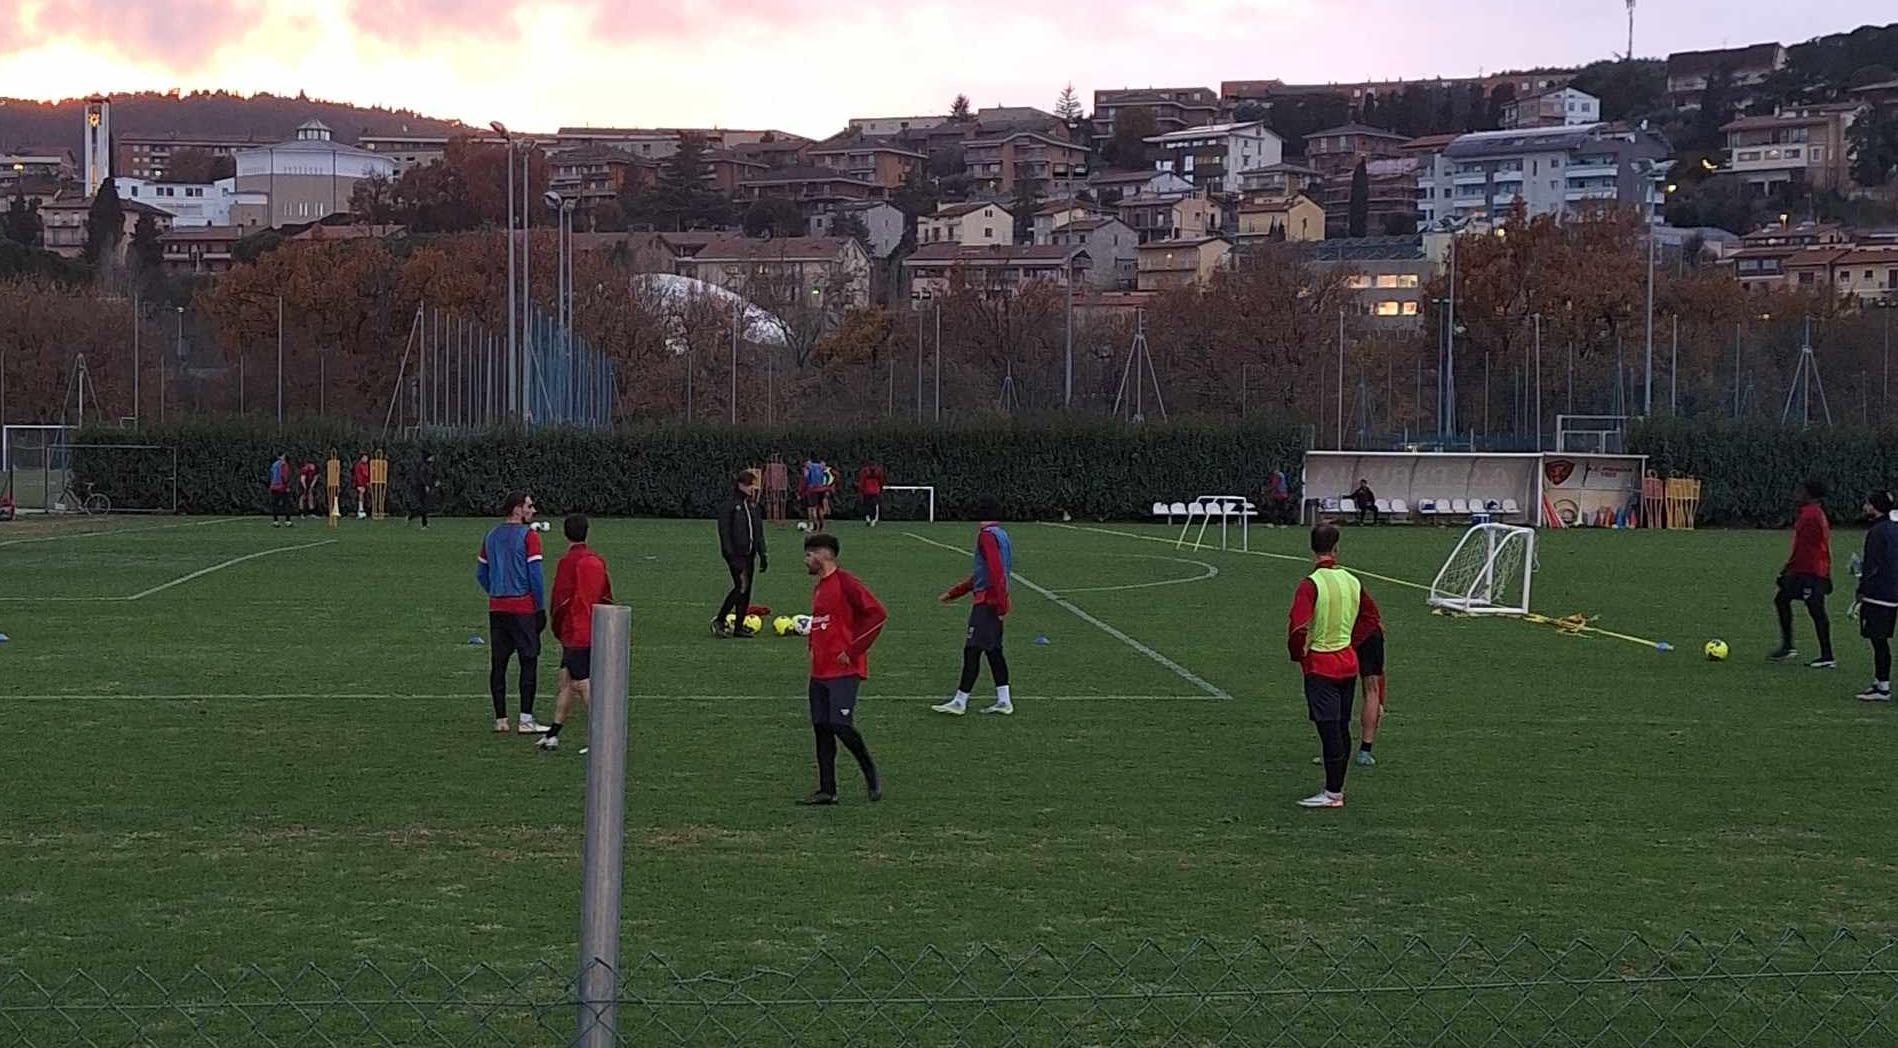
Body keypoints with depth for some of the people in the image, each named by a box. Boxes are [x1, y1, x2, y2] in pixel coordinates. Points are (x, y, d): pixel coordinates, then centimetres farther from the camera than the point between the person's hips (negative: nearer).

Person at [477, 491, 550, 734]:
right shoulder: (528, 535, -9)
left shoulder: (491, 536, 11)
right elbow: (535, 575, -13)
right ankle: (526, 720, -3)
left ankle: (500, 719, 10)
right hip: (523, 608, -6)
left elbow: (481, 574, 14)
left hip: (496, 608, 6)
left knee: (498, 664, 8)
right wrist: (541, 607, -6)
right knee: (529, 661, -1)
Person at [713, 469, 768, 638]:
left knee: (747, 589, 5)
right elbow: (724, 531, -12)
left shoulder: (753, 506, 13)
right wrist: (729, 554, -18)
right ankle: (719, 620, -4)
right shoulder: (729, 506, -9)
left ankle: (739, 626, 10)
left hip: (749, 553, 7)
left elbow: (759, 531, 18)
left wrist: (762, 555, 15)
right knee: (741, 586, -16)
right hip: (735, 553, -7)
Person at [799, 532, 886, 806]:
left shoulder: (845, 583, -10)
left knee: (841, 725, -14)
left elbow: (877, 614, -16)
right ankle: (827, 791, 10)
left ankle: (872, 777, 5)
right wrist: (813, 648, 16)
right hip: (819, 671, 9)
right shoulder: (819, 588, 17)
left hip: (844, 671, -9)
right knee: (821, 728, 6)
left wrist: (853, 650, -16)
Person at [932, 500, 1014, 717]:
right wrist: (954, 593, 29)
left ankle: (960, 702, -6)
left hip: (987, 603, -9)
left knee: (972, 651, -7)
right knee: (993, 651, 11)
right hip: (995, 603, 9)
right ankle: (1003, 701, 11)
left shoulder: (987, 535, -11)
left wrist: (1001, 603, -24)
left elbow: (995, 571, -22)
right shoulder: (1002, 535, 19)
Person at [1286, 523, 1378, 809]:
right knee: (1342, 728, 13)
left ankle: (1332, 794, -2)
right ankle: (1337, 787, 21)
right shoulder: (1352, 581, 2)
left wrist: (1298, 655, -8)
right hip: (1348, 662, 6)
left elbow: (1298, 627, -26)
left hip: (1320, 665, -6)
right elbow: (1371, 614, 16)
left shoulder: (1311, 584, -18)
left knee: (1329, 729, -4)